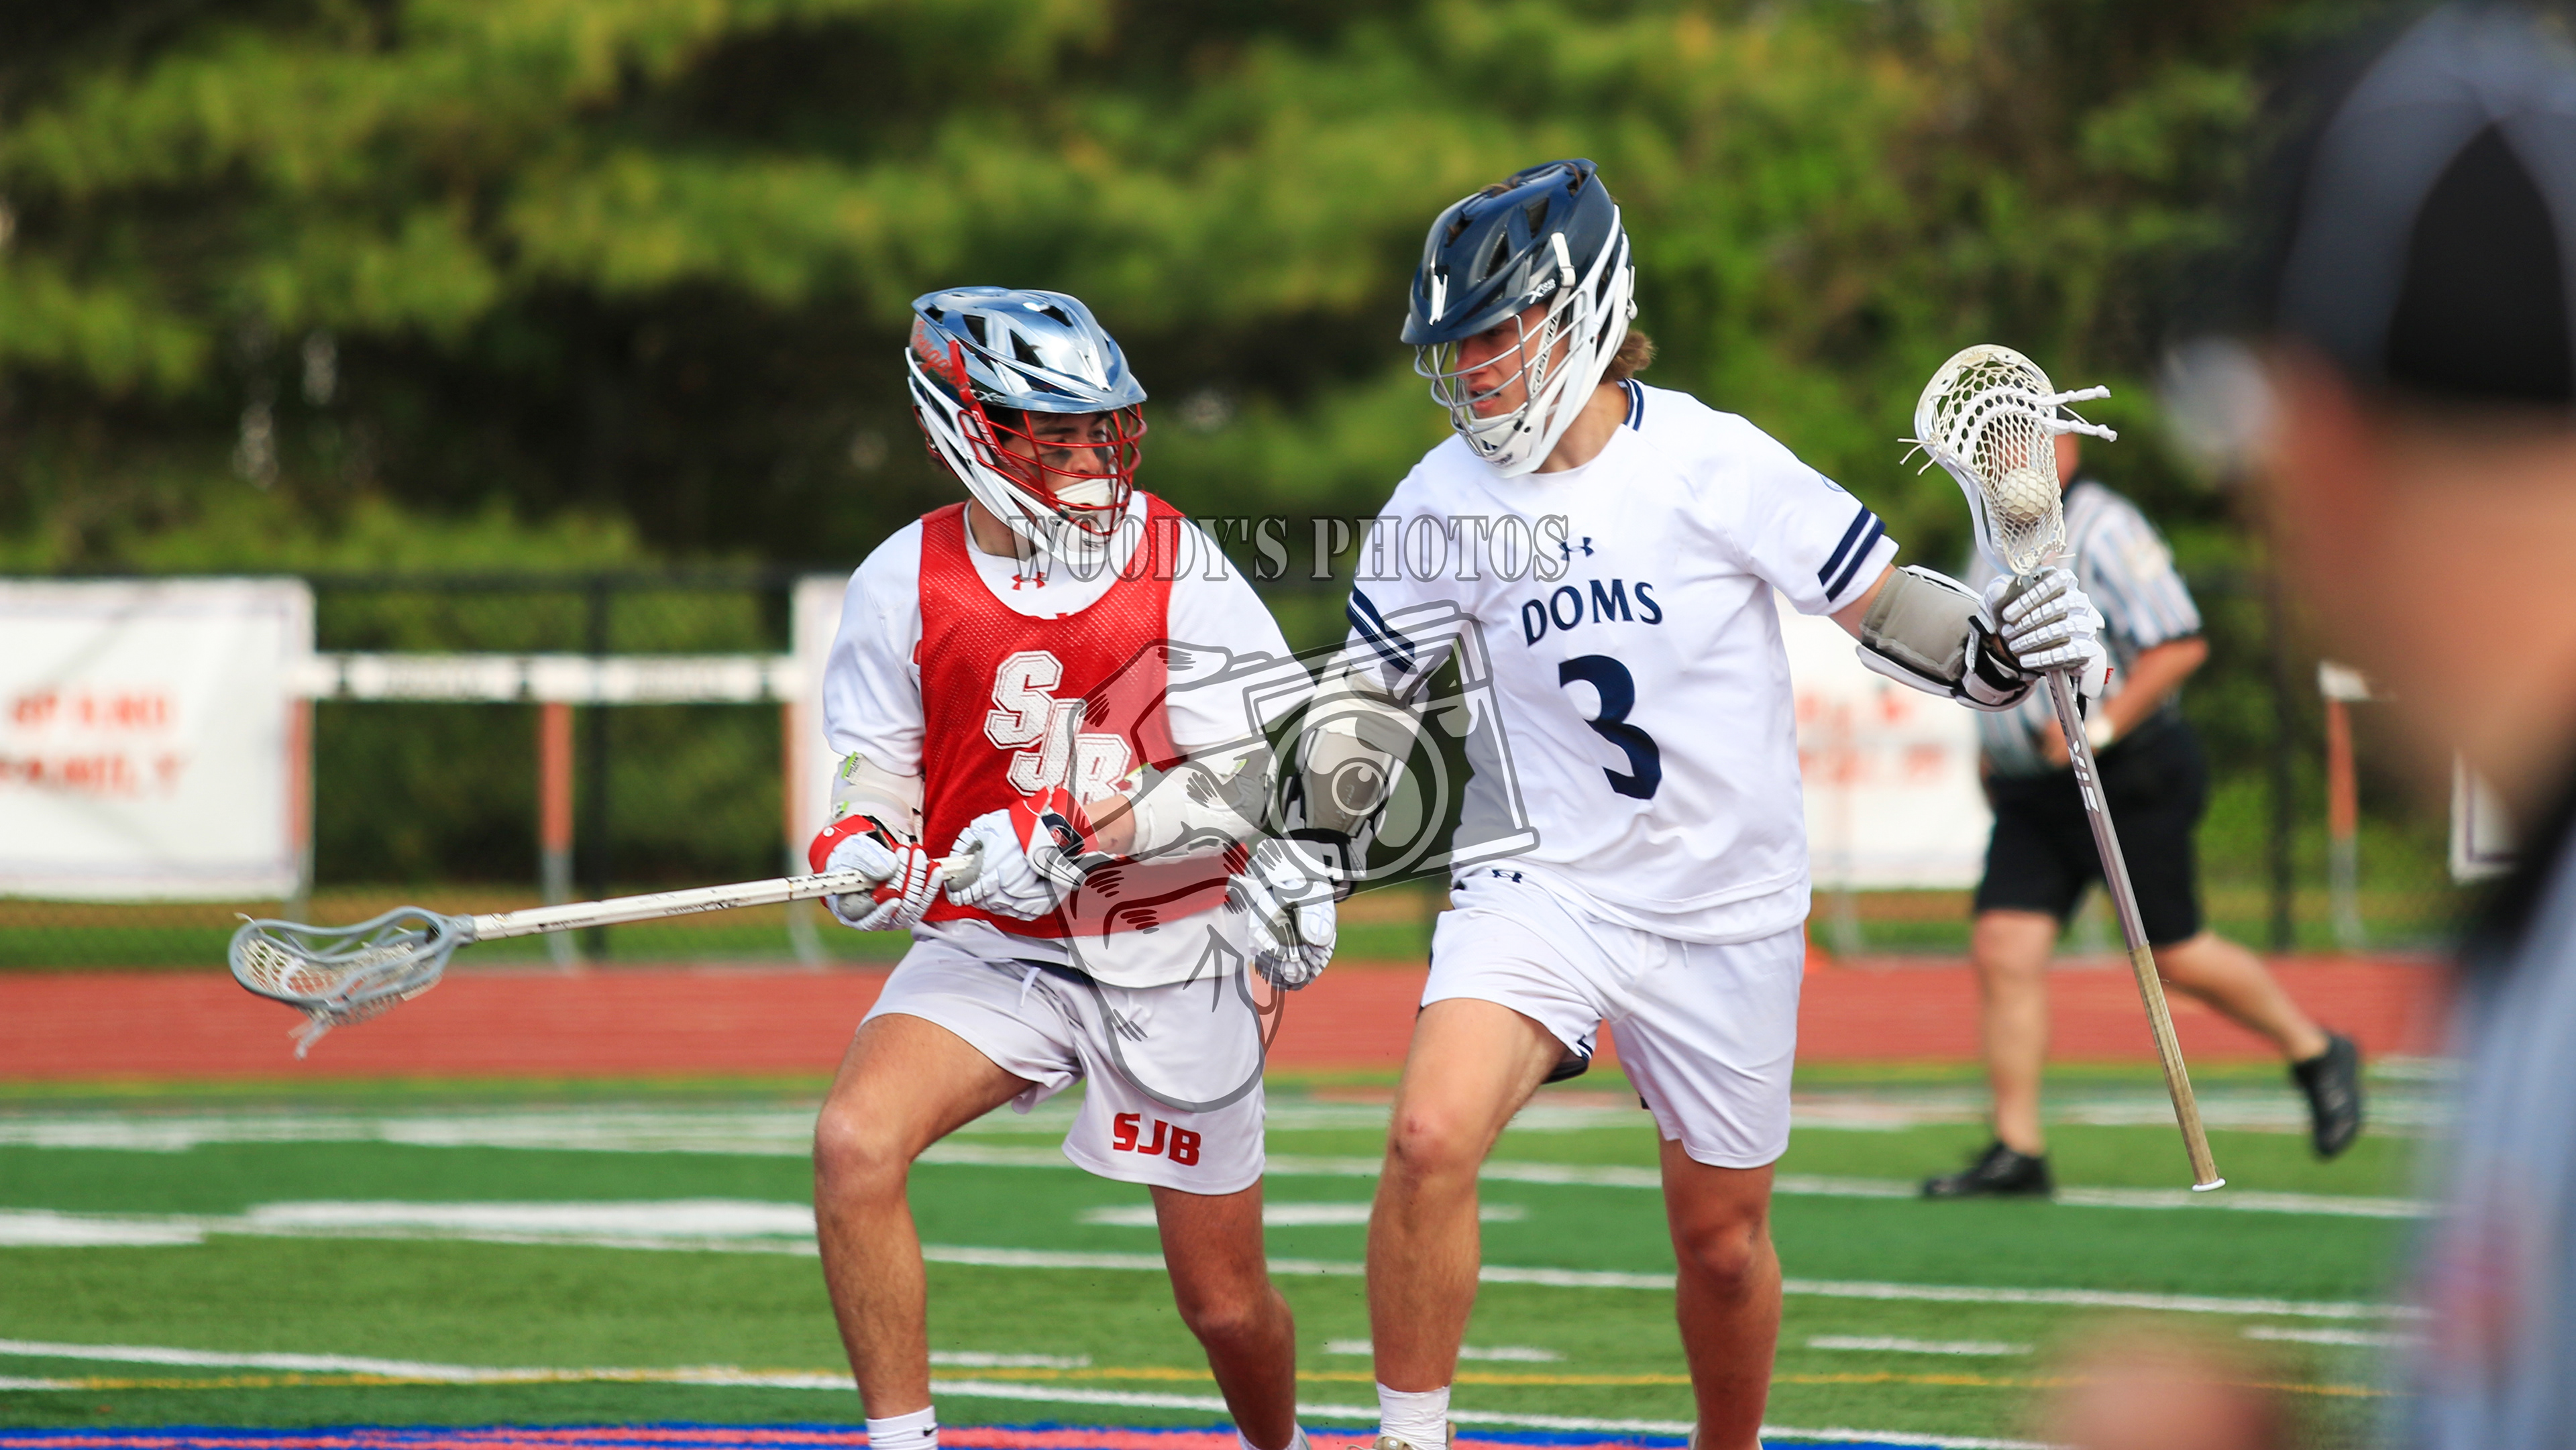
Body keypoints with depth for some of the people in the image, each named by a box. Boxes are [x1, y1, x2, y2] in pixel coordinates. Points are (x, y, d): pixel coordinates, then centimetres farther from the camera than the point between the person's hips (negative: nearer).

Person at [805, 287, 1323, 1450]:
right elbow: (873, 777, 3)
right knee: (853, 1142, -28)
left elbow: (1249, 776, -15)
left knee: (1225, 1302, 8)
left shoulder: (1179, 568, -10)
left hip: (1172, 960, -1)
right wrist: (864, 855, -21)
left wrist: (1072, 838, -29)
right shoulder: (905, 584, -5)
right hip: (990, 951, 1)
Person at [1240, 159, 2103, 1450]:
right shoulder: (1443, 500, -1)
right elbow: (1363, 697, 13)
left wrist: (2012, 649, -21)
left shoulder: (1710, 463, -11)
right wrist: (1314, 870, 10)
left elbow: (1887, 607, -4)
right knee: (1430, 1138, -24)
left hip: (1725, 910, -1)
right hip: (1536, 889, 1)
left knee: (1722, 1241, 8)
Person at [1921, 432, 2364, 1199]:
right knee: (2002, 950, -6)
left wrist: (2100, 728, -23)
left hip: (2130, 783, -7)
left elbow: (2181, 644, -20)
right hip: (2031, 796, 8)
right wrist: (1997, 748, 19)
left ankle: (2318, 1055, 25)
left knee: (2177, 956, 2)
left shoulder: (2103, 530, -14)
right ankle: (2017, 1152, -3)